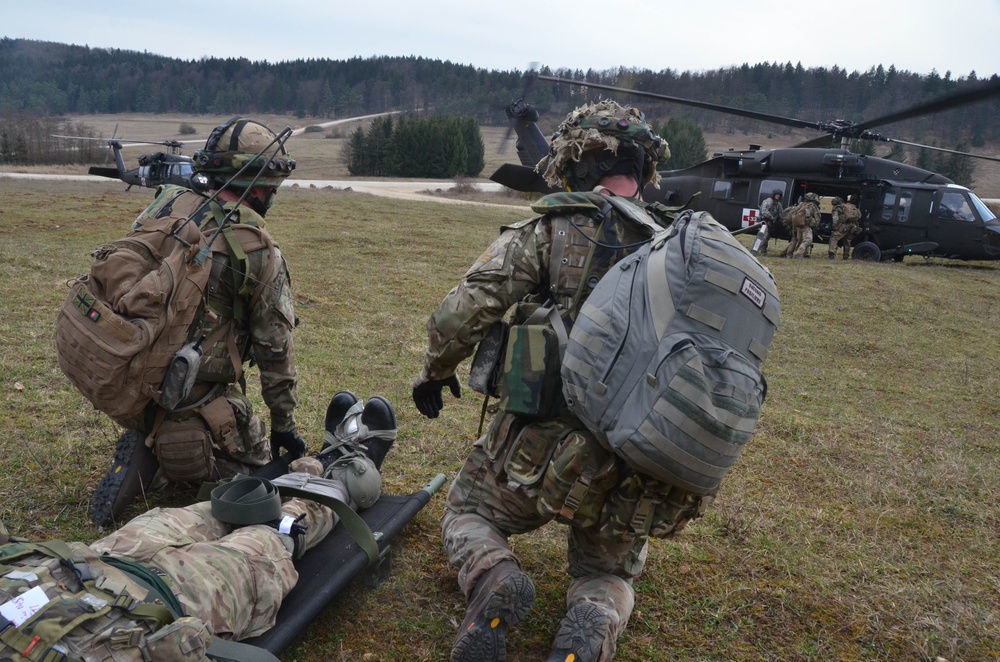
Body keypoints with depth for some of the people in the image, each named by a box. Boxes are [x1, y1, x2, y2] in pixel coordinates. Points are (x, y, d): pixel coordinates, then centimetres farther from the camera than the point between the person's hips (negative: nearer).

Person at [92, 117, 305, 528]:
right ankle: (155, 461, -6)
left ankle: (149, 449, 7)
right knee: (257, 461, 18)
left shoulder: (165, 207, 0)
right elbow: (275, 350, -6)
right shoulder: (261, 254, -13)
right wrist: (284, 425, 5)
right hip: (196, 398, -6)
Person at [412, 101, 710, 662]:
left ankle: (493, 580, -7)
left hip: (537, 449, -3)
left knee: (468, 510, 27)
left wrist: (436, 371, 8)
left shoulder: (548, 231, -9)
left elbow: (460, 315, -13)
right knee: (611, 573, 27)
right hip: (632, 476, 3)